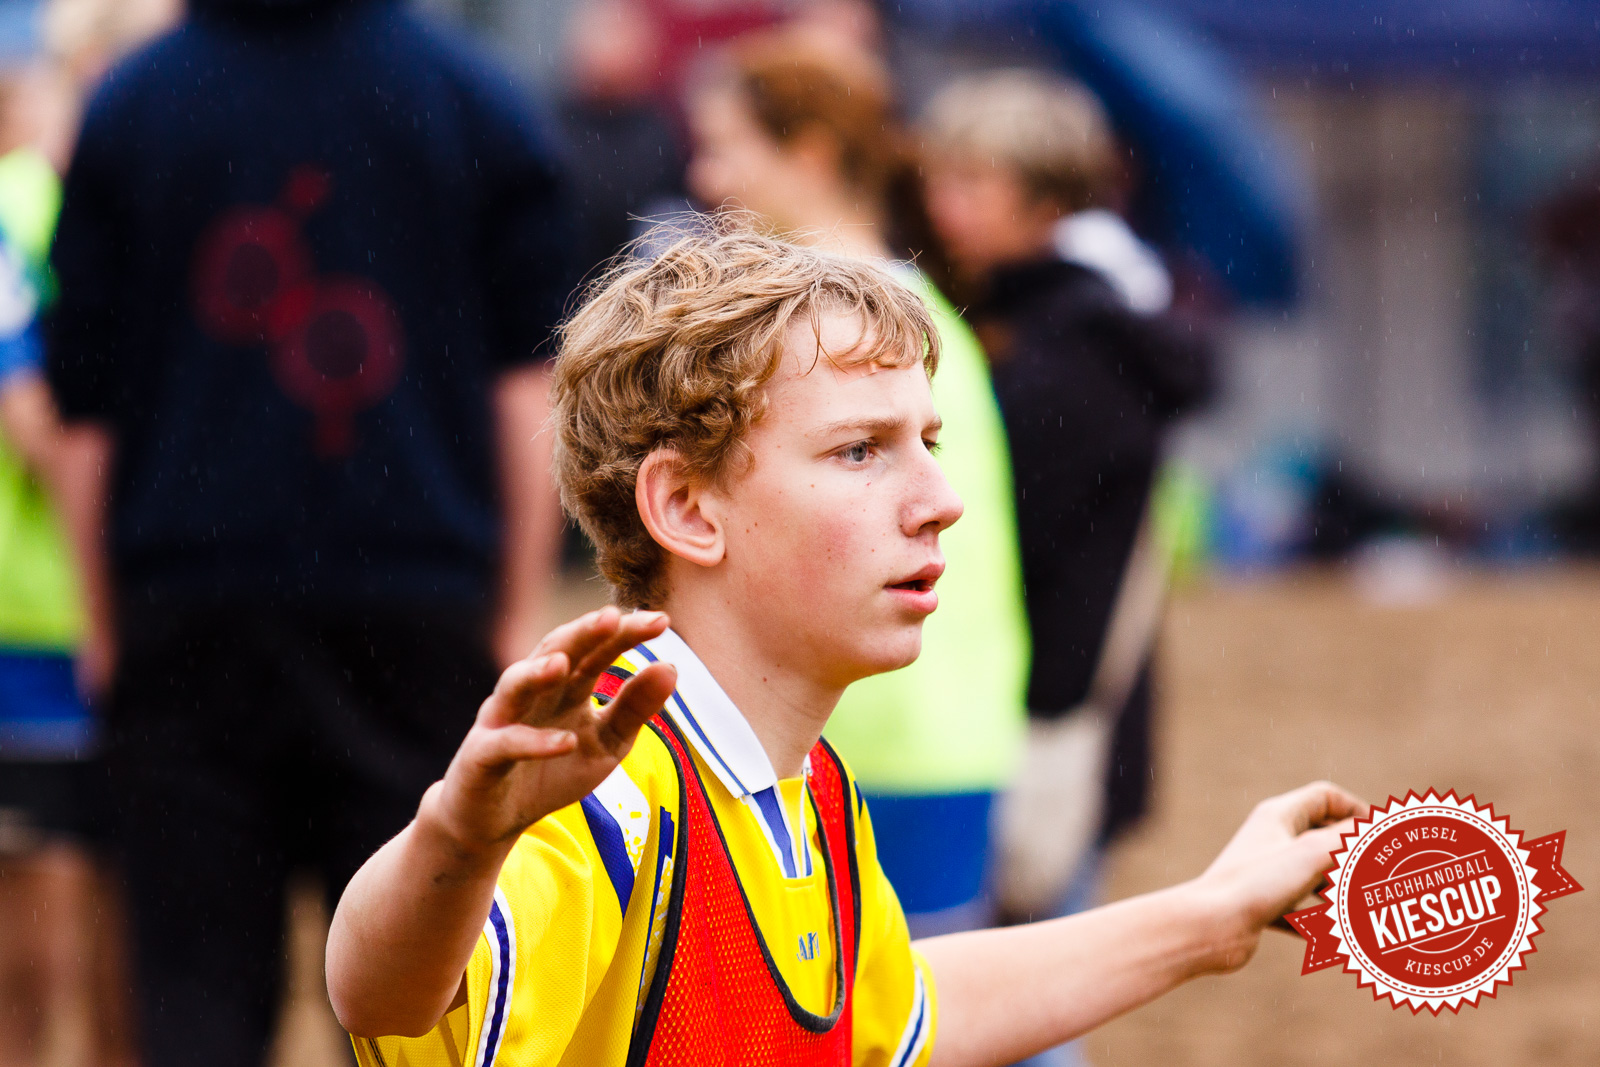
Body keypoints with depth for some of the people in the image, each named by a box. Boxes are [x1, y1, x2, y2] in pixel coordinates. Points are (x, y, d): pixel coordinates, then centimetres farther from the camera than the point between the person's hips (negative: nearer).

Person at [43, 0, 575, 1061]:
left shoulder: (126, 106, 2)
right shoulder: (482, 100, 1)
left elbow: (84, 401, 4)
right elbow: (530, 385, 2)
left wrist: (106, 617, 13)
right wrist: (520, 613, 9)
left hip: (189, 606, 0)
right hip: (417, 607, 0)